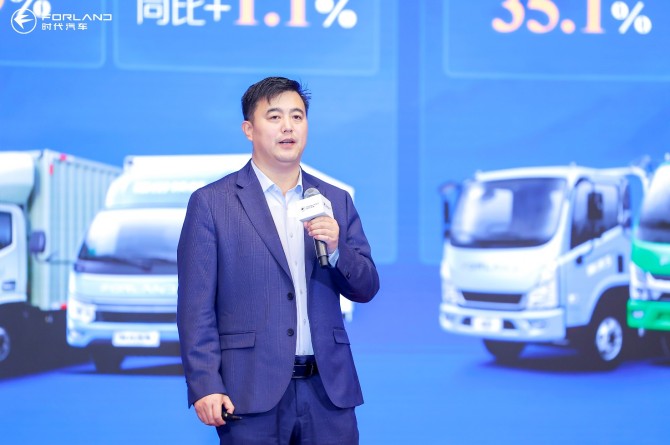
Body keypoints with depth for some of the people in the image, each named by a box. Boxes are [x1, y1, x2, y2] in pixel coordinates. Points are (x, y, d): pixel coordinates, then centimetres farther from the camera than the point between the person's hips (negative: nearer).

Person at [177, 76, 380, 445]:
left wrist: (335, 249, -8)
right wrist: (205, 386, -11)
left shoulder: (336, 201, 12)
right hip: (252, 390, -3)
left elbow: (366, 289, 11)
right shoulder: (211, 203, 0)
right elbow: (196, 306, -3)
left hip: (328, 388, 3)